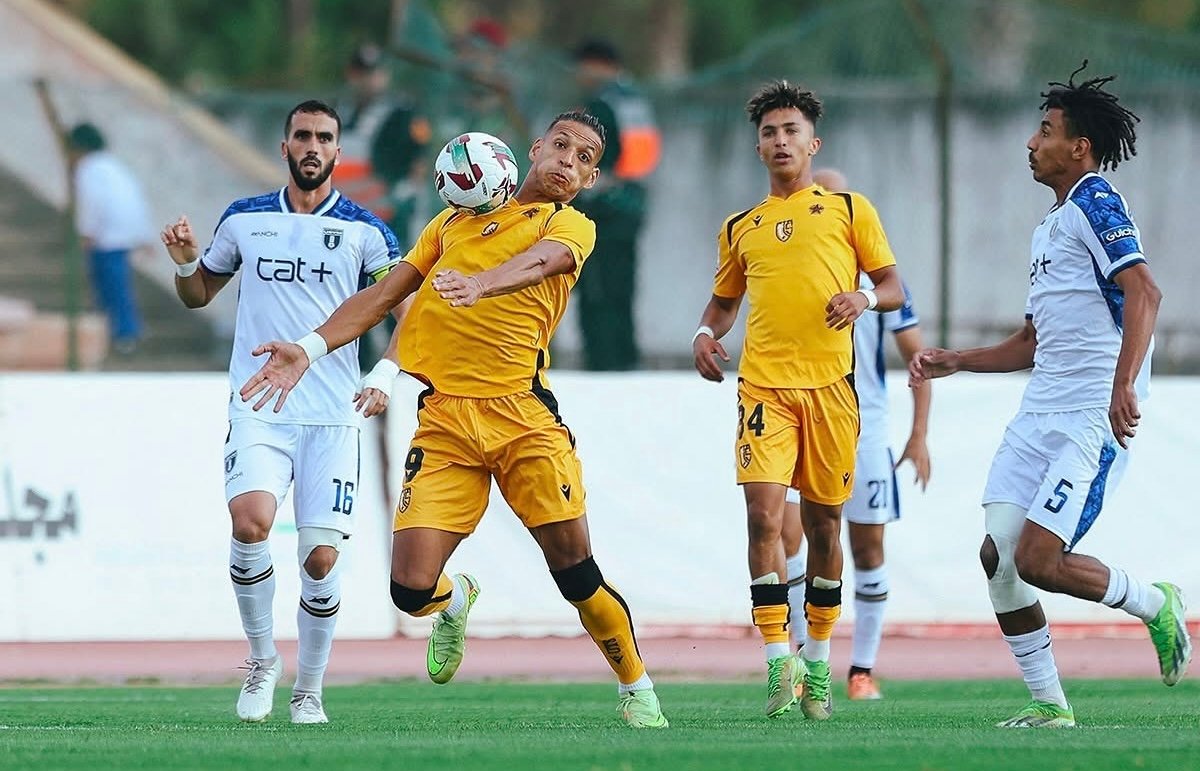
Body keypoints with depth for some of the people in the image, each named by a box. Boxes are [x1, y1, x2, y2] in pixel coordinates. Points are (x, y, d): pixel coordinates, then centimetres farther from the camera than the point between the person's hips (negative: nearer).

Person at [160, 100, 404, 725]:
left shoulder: (363, 230, 4)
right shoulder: (244, 220, 10)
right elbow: (199, 294, 23)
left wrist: (385, 375, -14)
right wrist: (185, 261, 1)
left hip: (333, 416, 0)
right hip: (259, 410, 0)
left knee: (320, 558, -5)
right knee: (251, 521, -24)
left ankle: (309, 690, 14)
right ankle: (261, 657, -3)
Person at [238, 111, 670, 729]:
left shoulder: (571, 227, 6)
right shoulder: (456, 219, 20)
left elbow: (534, 264, -17)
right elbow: (384, 294, 20)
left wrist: (479, 285, -39)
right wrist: (310, 348, 8)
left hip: (522, 415, -2)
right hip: (443, 418, 3)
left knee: (576, 574, -8)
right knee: (411, 590, -9)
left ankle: (637, 691, 15)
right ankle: (457, 599, 28)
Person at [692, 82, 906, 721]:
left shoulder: (849, 211, 9)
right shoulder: (740, 229, 16)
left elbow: (895, 288, 10)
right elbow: (723, 302, 27)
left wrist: (865, 297, -13)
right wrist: (705, 334, 5)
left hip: (829, 384, -1)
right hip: (764, 385, 1)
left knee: (822, 524, 6)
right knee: (763, 515, -16)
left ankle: (816, 666, 18)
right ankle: (778, 661, -17)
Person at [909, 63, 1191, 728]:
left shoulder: (1096, 207, -8)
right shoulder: (1048, 228, 23)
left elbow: (1143, 292, -24)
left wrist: (1123, 385, -35)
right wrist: (953, 362, 23)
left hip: (1094, 419, -9)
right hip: (1038, 416, 9)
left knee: (1038, 561, -16)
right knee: (997, 554, -2)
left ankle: (1157, 605, 7)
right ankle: (1048, 704, 5)